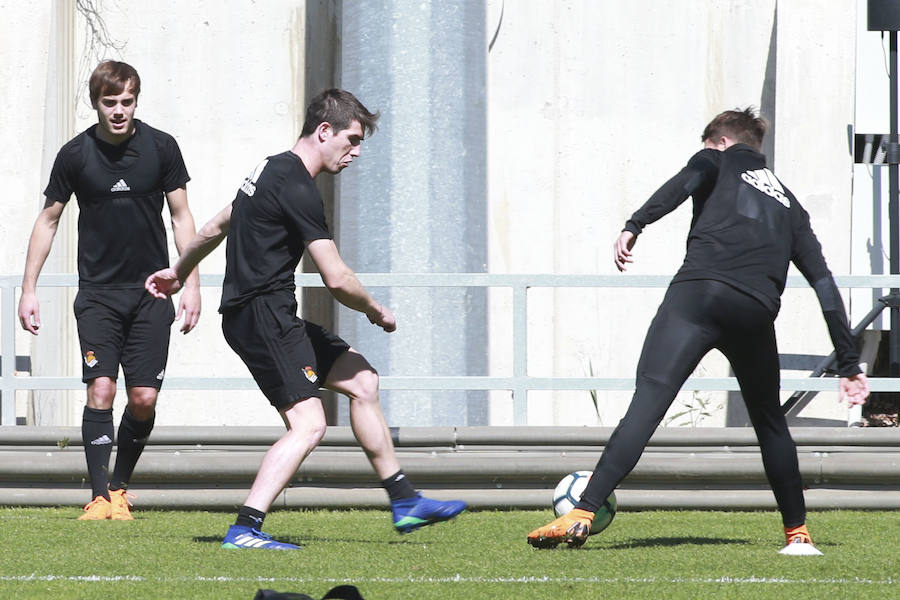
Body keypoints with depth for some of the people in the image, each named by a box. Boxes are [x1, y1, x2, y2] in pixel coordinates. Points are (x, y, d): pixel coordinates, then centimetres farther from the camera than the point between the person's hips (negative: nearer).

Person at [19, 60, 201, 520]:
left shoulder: (160, 147, -2)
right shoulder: (76, 154, -3)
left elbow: (181, 216, 7)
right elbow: (48, 220, 8)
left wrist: (191, 283, 1)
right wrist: (28, 289, 5)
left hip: (151, 292, 1)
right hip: (97, 292, -1)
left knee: (144, 398, -3)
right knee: (100, 390, -13)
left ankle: (120, 487, 16)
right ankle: (100, 497, -10)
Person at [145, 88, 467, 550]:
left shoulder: (272, 170, 16)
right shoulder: (297, 188, -17)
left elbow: (218, 226, 32)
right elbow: (337, 280, -18)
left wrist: (179, 271, 46)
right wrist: (377, 312, 0)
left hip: (272, 318, 11)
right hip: (264, 317, -11)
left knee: (361, 380, 16)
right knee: (308, 424, -18)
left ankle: (405, 503, 21)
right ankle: (245, 529, -24)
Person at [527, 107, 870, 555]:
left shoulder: (719, 161, 24)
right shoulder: (788, 203, 33)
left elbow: (684, 183, -2)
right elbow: (825, 285, 27)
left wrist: (635, 225, -14)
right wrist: (849, 364, 27)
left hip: (697, 292, -3)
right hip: (756, 309, 3)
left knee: (647, 402, -13)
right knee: (769, 421, 24)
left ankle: (581, 514, -23)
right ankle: (797, 533, 26)